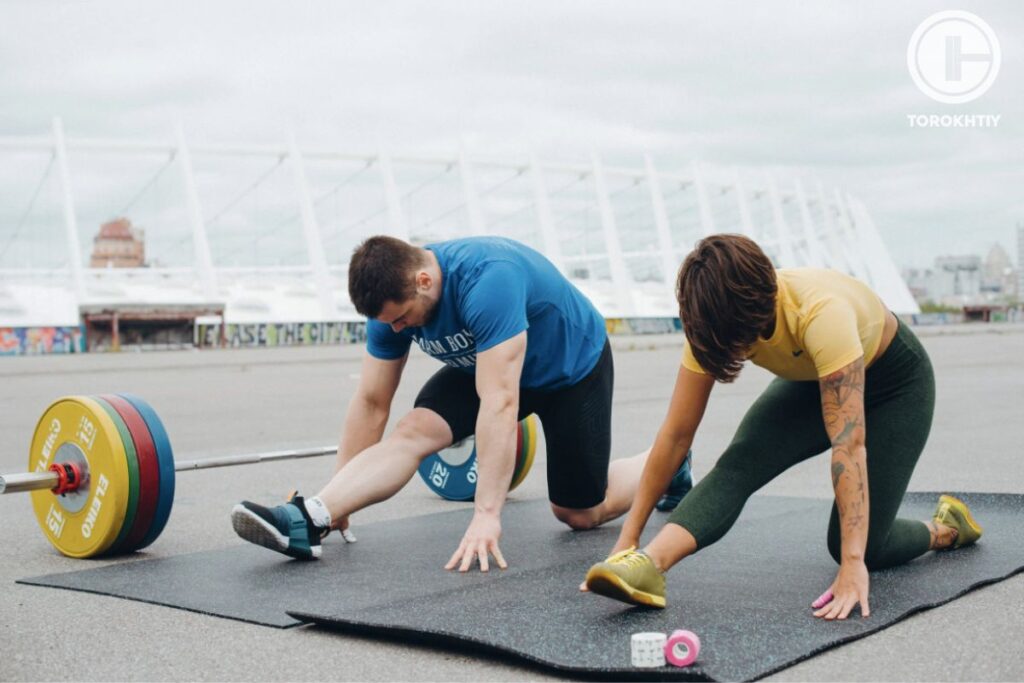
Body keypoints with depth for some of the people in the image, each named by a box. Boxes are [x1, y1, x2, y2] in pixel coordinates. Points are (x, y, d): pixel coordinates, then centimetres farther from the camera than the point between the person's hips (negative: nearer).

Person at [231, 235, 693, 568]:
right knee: (412, 432, -21)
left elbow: (499, 403, -45)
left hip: (572, 364, -5)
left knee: (579, 513, 3)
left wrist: (487, 515, -46)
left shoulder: (486, 281, -41)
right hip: (487, 365, 5)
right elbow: (371, 402, -11)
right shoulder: (394, 297, -18)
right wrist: (337, 503, -10)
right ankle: (306, 521, -33)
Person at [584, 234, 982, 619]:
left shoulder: (822, 313, -42)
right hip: (812, 380, 4)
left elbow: (849, 444, -46)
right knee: (741, 462, -25)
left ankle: (946, 528, 18)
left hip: (895, 381, -4)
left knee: (859, 545, -9)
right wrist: (629, 535, -23)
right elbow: (676, 433, -22)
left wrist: (854, 566, -49)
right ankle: (648, 565, -35)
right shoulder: (717, 321, -26)